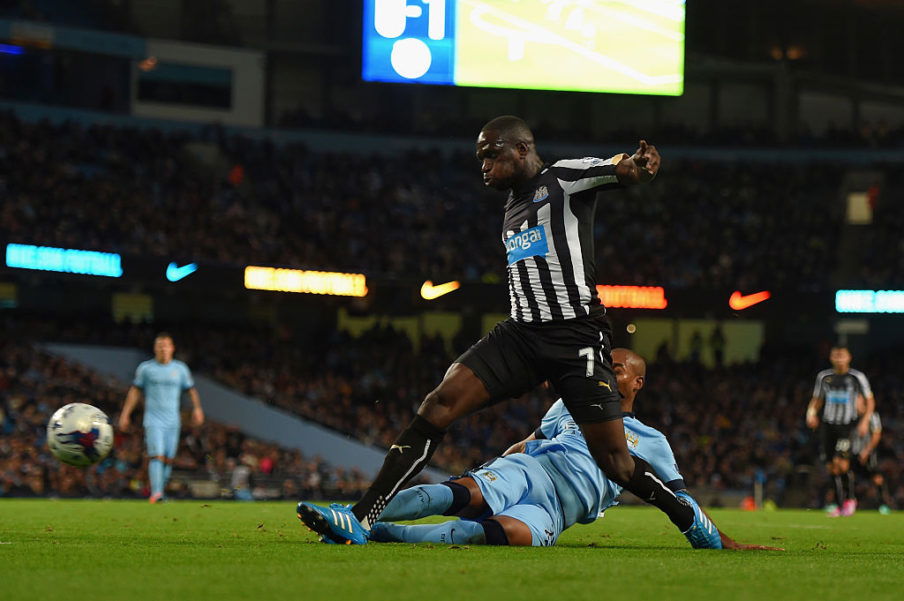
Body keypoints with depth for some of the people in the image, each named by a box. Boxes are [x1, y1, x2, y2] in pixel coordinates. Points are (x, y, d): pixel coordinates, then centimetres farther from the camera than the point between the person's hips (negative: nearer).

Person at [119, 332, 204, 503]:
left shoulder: (180, 369, 8)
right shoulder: (145, 368, 4)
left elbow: (191, 390, 17)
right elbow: (135, 391, 11)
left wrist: (197, 408, 1)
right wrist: (125, 414, 8)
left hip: (173, 422, 3)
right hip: (153, 420, -3)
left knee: (168, 459, 1)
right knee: (157, 456, -17)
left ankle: (160, 491, 14)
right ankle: (155, 493, -25)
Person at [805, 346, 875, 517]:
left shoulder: (857, 377, -1)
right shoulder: (824, 377, 8)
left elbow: (870, 401, 5)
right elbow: (817, 400, 18)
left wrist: (865, 421, -8)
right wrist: (811, 413, -2)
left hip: (848, 426, -4)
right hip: (828, 425, 4)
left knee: (840, 463, -19)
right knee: (831, 467, 1)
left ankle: (850, 498, 0)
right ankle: (839, 504, 12)